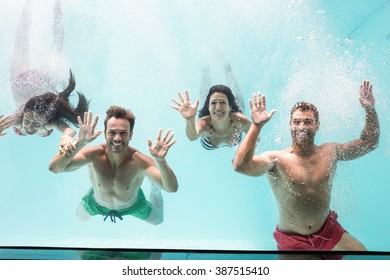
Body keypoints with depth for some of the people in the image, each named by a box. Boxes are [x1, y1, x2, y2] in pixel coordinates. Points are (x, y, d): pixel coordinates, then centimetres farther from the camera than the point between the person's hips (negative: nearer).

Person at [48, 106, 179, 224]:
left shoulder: (139, 161, -41)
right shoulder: (94, 154, -37)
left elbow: (172, 188, -51)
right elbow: (54, 168, -49)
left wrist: (160, 161, -70)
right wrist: (79, 144, -64)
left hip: (133, 207, -1)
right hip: (97, 204, 1)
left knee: (158, 220, 27)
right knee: (81, 217, 32)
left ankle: (154, 189, 50)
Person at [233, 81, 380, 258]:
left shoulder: (330, 152, -1)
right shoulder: (276, 160, -16)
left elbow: (369, 143, 9)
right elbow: (240, 166, -33)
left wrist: (370, 110, -4)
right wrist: (256, 126, -39)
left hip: (329, 233, 3)